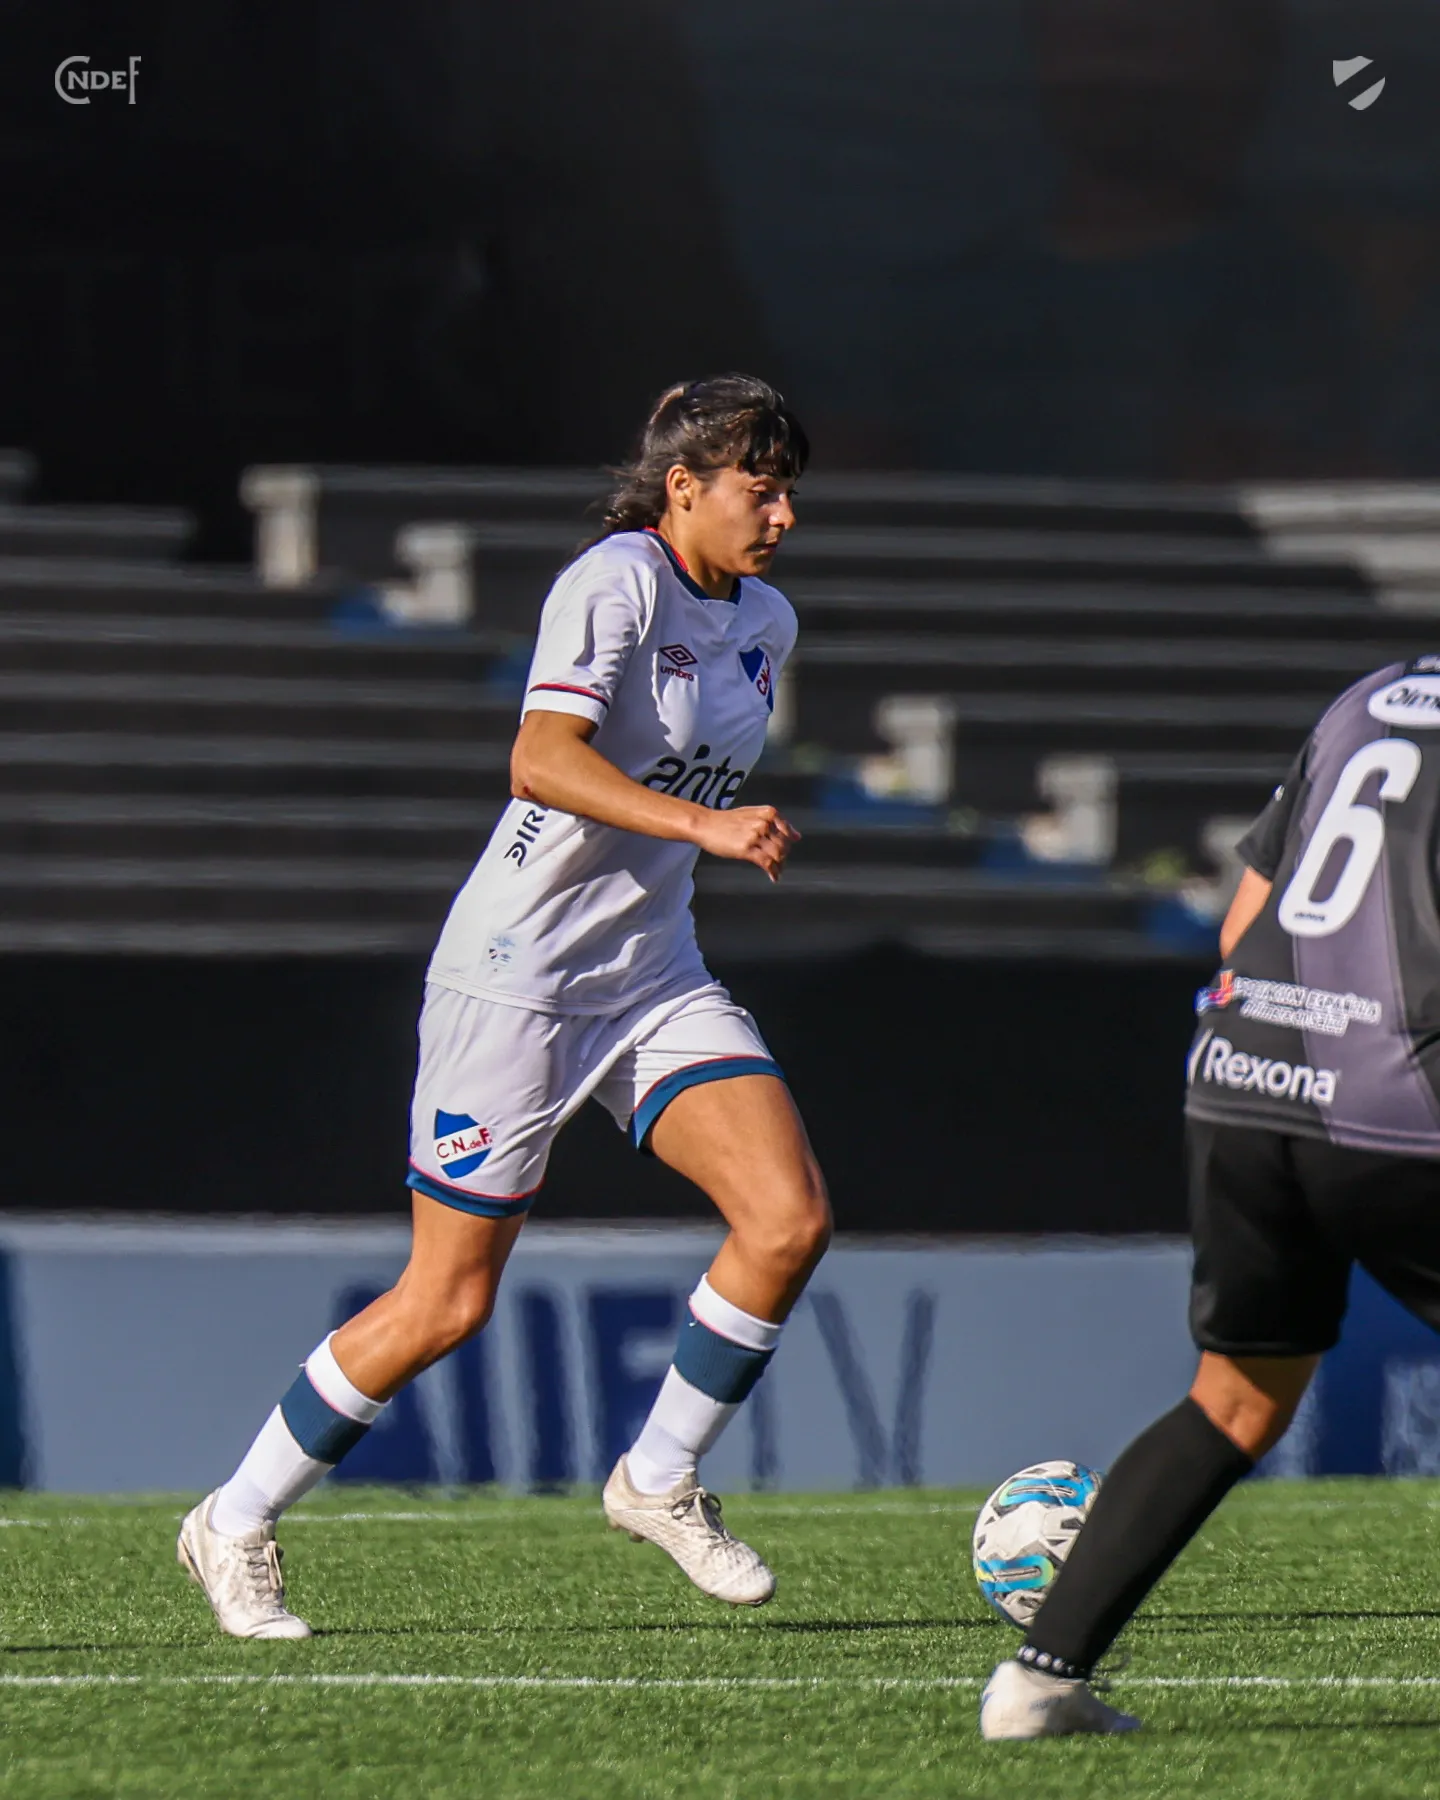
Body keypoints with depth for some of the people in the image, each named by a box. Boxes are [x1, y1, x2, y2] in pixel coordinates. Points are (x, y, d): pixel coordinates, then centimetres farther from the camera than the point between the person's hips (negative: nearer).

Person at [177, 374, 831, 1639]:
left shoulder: (765, 621, 10)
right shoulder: (616, 583, -16)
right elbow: (543, 761, -30)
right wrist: (705, 824, -38)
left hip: (654, 976, 7)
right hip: (517, 974, -7)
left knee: (791, 1220, -12)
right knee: (450, 1302, -3)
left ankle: (660, 1482, 8)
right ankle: (237, 1527, 14)